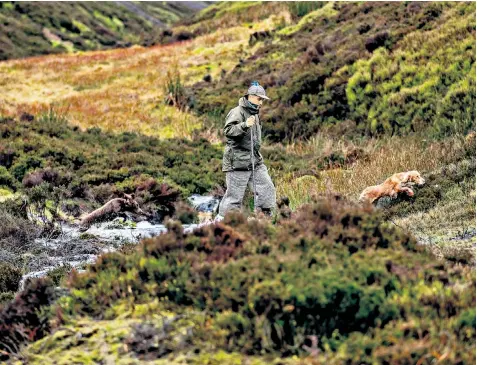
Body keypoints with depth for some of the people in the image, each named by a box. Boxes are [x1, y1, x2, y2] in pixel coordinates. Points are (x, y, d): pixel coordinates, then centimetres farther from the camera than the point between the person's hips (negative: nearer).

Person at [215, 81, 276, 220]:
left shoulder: (254, 114, 20)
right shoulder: (237, 112, -10)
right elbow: (228, 130, -25)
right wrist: (245, 125, -39)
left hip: (255, 162, 9)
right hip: (238, 162, -9)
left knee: (268, 190, 3)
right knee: (234, 197, -6)